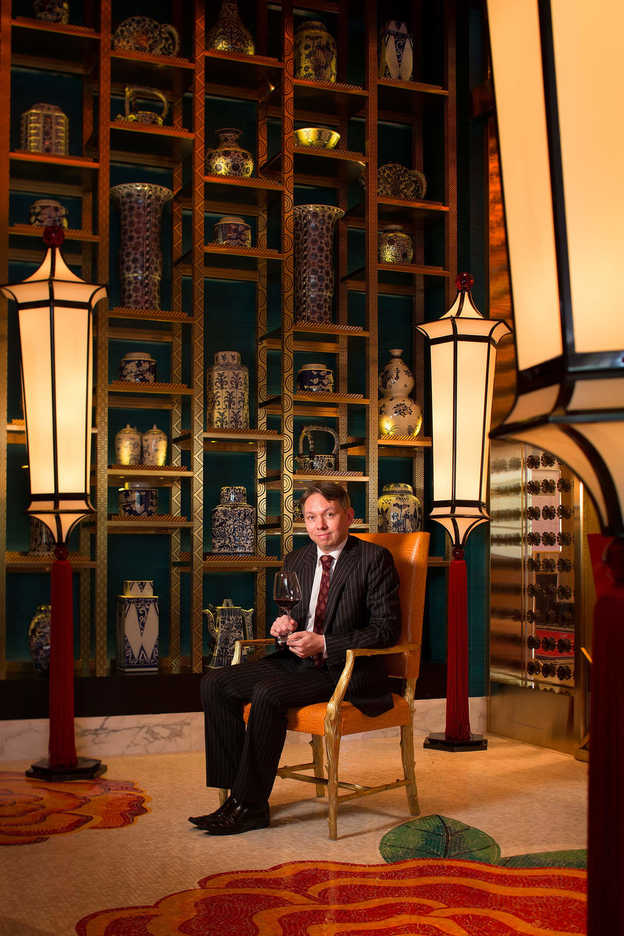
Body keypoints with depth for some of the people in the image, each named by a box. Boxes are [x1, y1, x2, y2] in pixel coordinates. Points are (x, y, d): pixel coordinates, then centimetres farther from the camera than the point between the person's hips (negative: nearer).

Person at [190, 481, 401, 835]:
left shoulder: (374, 559, -8)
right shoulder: (297, 560, 13)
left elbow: (387, 629, -12)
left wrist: (324, 644, -20)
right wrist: (284, 624, -4)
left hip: (345, 670, -7)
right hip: (298, 661, 8)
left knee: (268, 694, -29)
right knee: (215, 684, -7)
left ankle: (250, 805, -17)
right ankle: (237, 790, -5)